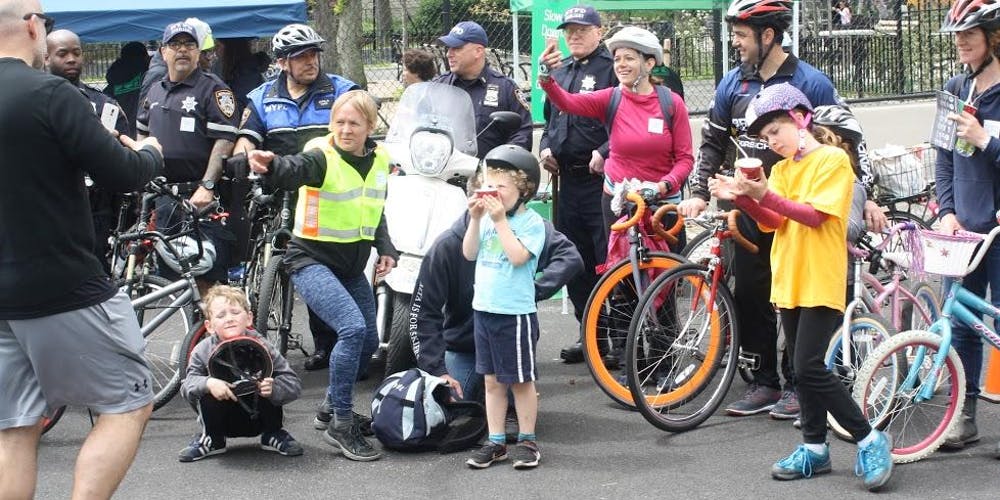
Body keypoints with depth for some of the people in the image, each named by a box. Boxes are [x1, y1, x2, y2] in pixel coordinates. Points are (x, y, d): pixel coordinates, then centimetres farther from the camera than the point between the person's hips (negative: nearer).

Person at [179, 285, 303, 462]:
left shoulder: (261, 347, -17)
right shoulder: (203, 351, -12)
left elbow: (294, 383, -19)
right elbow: (187, 386, -15)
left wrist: (273, 388, -41)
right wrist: (207, 383, -37)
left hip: (257, 418, 0)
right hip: (225, 419, 0)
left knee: (269, 390, -28)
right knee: (207, 391, -27)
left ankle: (273, 435, 0)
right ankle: (212, 439, -1)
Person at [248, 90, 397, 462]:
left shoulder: (379, 160, 4)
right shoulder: (322, 157, -17)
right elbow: (294, 170, -41)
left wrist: (385, 249, 3)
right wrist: (270, 166, -63)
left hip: (352, 267, 8)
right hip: (312, 260, -8)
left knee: (368, 341, 14)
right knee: (352, 328, -25)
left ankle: (332, 405, 38)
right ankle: (340, 426, -15)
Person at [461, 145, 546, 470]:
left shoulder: (531, 222, -9)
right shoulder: (487, 218, 8)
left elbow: (518, 256, -22)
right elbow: (469, 254, 4)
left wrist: (500, 220, -22)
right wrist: (475, 219, -7)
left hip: (516, 313, -6)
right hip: (484, 309, 6)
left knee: (521, 380, 5)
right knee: (492, 380, 11)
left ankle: (527, 440, 16)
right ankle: (496, 442, 18)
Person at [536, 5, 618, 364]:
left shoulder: (612, 68, -5)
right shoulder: (560, 72, 19)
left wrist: (605, 153, -21)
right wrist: (546, 147, 12)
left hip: (602, 177, -8)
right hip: (568, 179, 8)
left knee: (609, 258, -8)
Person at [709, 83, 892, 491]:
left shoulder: (833, 160, -7)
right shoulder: (781, 169, 15)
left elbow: (814, 215, -17)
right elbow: (774, 222, 3)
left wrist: (765, 195, -26)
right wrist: (742, 198, -13)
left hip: (820, 281, -7)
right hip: (788, 280, 8)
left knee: (809, 368, -14)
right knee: (803, 369, 10)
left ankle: (870, 440, -4)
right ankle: (814, 448, 19)